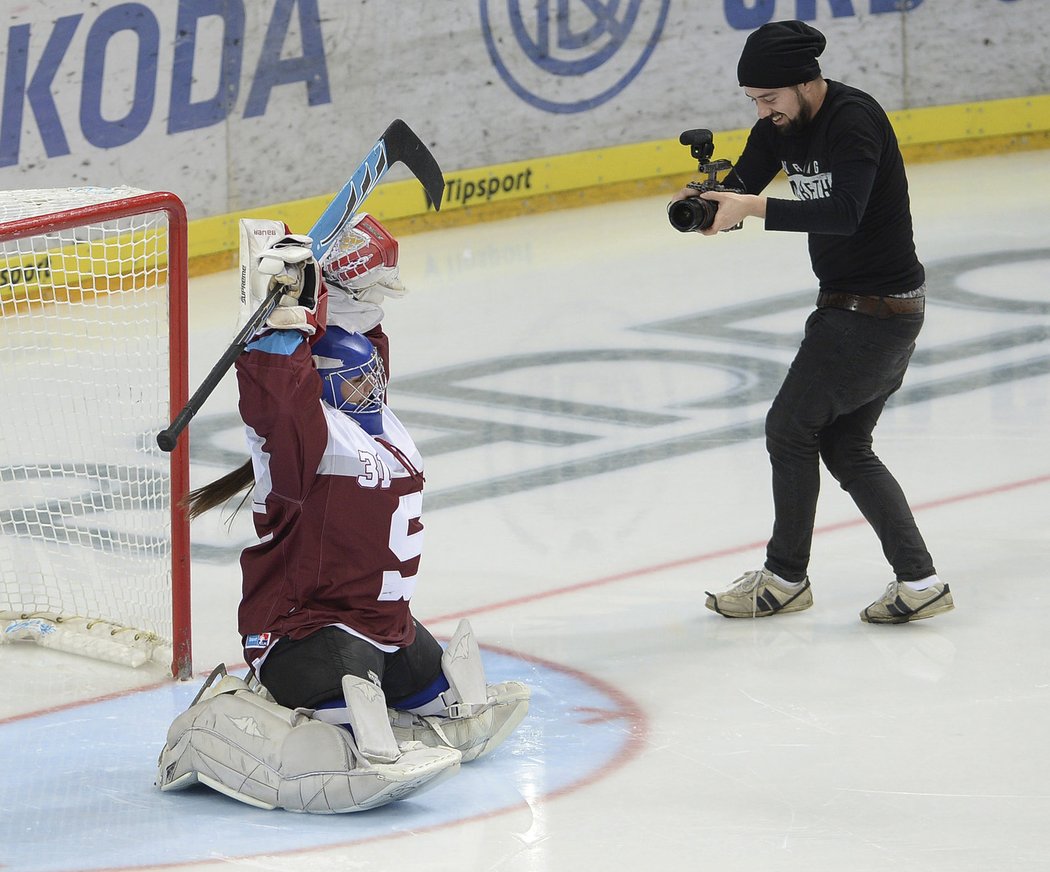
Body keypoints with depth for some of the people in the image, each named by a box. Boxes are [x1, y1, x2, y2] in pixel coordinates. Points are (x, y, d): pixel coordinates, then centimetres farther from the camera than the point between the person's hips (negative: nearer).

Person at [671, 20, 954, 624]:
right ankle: (919, 581, 11)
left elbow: (844, 213, -36)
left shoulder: (855, 120, -23)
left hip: (876, 312, -10)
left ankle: (786, 579, 14)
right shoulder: (783, 124, 5)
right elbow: (738, 190, 2)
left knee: (791, 427, 0)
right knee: (846, 448, 12)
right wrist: (703, 201, -21)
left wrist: (755, 207, -41)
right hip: (849, 303, 10)